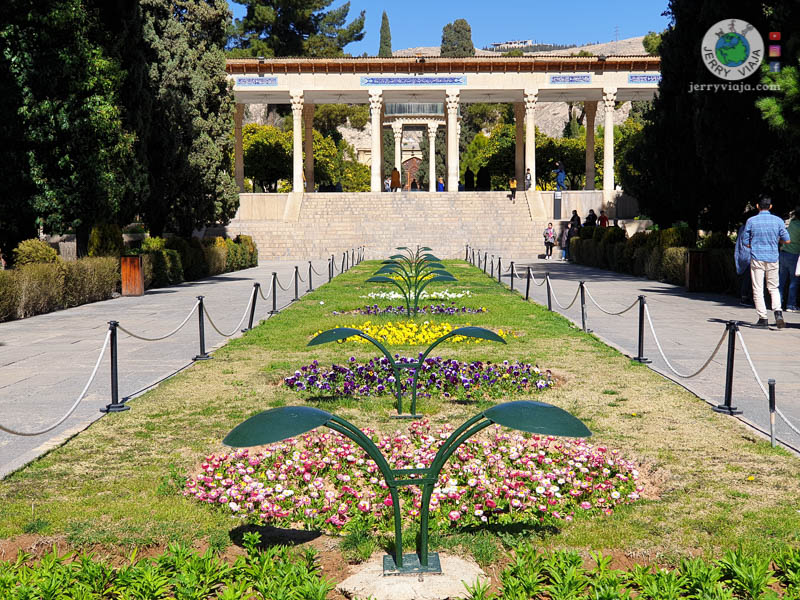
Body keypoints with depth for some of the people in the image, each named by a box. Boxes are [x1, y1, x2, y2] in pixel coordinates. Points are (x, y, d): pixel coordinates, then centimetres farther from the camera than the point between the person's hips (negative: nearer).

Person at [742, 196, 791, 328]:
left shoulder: (751, 221, -3)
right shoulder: (778, 221, 0)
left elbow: (745, 242, 1)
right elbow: (786, 240, 1)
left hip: (757, 259, -2)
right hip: (773, 258, 2)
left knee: (758, 290, 3)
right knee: (774, 288, 13)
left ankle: (763, 318, 1)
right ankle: (778, 312, -8)